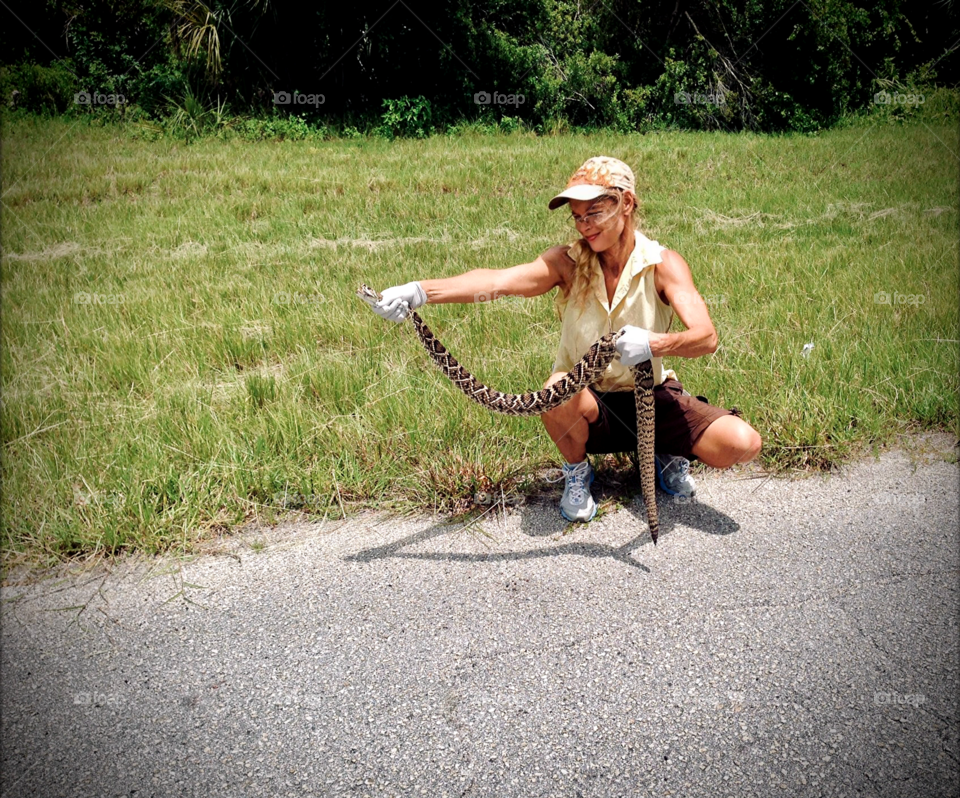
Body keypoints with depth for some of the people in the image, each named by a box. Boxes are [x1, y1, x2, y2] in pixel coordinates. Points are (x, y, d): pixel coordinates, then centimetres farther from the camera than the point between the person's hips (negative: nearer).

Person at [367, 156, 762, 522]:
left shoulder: (662, 264, -12)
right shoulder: (568, 263, -11)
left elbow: (706, 338, -24)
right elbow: (498, 281, -28)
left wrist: (654, 344, -45)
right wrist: (421, 291, -44)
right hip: (589, 404, 0)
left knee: (743, 444, -20)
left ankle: (666, 454, 14)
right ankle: (577, 471, -1)